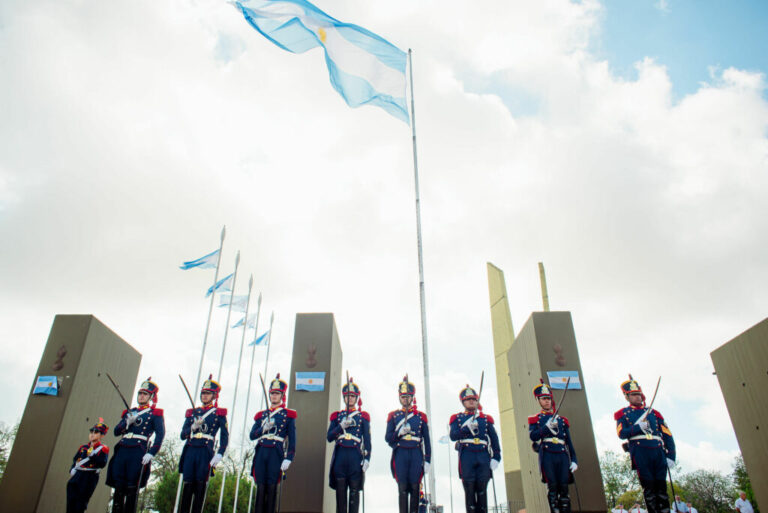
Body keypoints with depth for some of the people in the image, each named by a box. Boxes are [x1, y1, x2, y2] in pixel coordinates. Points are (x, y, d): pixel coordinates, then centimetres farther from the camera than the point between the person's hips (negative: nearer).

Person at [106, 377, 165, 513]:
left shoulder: (155, 414, 4)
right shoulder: (130, 412, 21)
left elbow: (160, 435, -6)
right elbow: (117, 431, 14)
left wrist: (151, 454, -17)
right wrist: (127, 422, -6)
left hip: (139, 453, -5)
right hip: (122, 452, 5)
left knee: (132, 490, -3)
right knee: (118, 488, 5)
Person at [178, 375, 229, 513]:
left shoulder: (219, 413, 6)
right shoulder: (192, 412, 17)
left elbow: (225, 436, 0)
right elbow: (183, 435, 13)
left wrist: (219, 454, -12)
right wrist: (193, 427, -7)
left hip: (205, 453, -3)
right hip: (190, 451, 3)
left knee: (200, 487, -3)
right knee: (187, 485, 0)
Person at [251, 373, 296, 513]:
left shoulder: (288, 415, 5)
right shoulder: (261, 415, 16)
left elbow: (292, 440, 1)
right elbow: (252, 435, 9)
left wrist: (288, 459, -9)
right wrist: (264, 428, -10)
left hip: (276, 454, -3)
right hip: (261, 453, 3)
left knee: (272, 488, -2)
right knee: (260, 488, 3)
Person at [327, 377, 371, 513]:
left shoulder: (363, 416, 9)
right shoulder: (337, 416, 13)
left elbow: (367, 440, 6)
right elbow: (329, 437, 5)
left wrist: (367, 458, -5)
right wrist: (342, 426, -8)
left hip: (356, 456, -1)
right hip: (340, 455, 1)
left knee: (354, 490, 0)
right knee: (340, 490, 3)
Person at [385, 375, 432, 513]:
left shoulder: (421, 416, 11)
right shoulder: (393, 416, 10)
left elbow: (426, 440, 10)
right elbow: (387, 437, 5)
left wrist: (427, 460, 3)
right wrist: (399, 432, -13)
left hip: (416, 454, 0)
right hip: (400, 454, 0)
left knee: (415, 488, 0)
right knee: (402, 489, -1)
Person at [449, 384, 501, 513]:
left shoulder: (486, 419, 17)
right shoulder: (457, 418, 12)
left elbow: (494, 439, 13)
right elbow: (453, 436, -4)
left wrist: (496, 457, 1)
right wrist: (467, 427, -17)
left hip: (483, 456, 2)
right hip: (467, 456, -2)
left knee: (482, 489, -1)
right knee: (469, 489, -3)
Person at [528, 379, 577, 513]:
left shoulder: (562, 420, 21)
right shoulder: (535, 419, 12)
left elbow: (569, 443, 19)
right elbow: (533, 436, -6)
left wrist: (574, 460, 7)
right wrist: (547, 426, -16)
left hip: (562, 456, 3)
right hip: (547, 456, -3)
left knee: (564, 487, -3)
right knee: (552, 487, -8)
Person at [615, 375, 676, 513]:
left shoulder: (653, 413, 21)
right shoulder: (624, 413, 14)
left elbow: (667, 435, 15)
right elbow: (622, 433, -1)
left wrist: (670, 456, 4)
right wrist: (638, 427, -15)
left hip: (658, 452, 3)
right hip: (640, 453, -3)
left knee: (661, 486, 0)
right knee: (648, 486, -4)